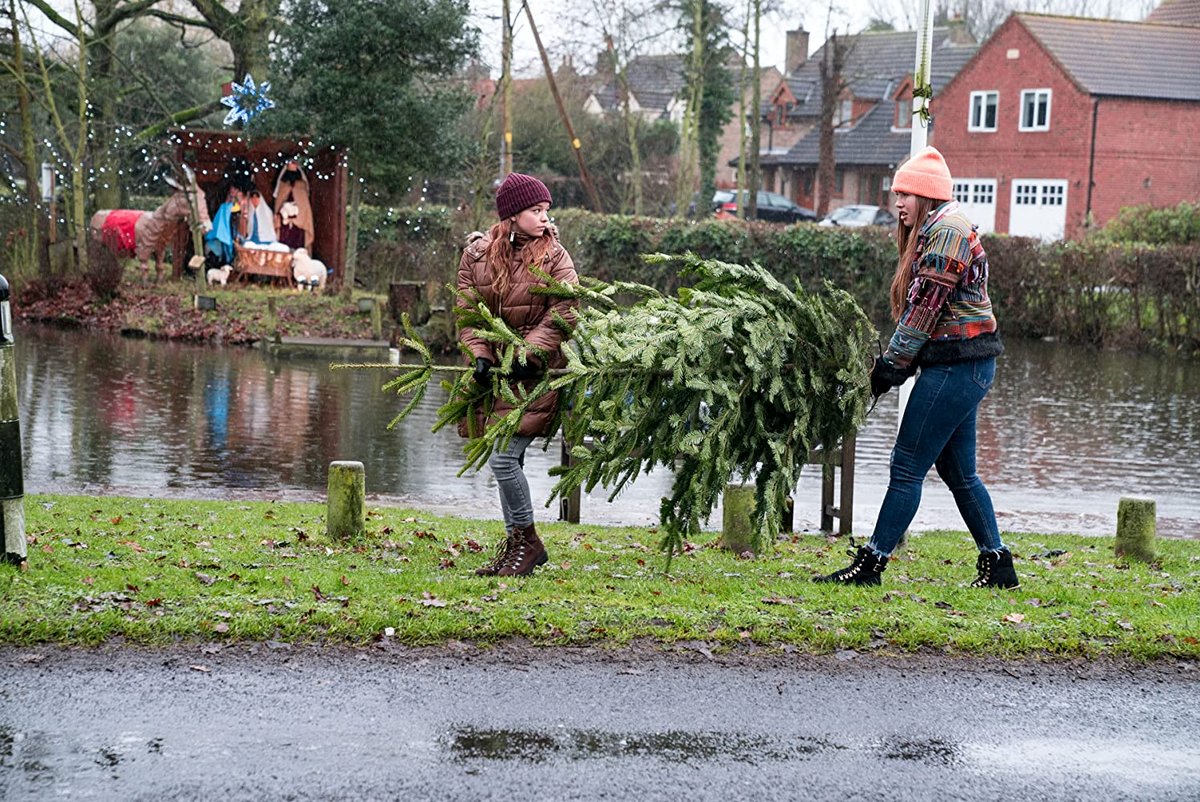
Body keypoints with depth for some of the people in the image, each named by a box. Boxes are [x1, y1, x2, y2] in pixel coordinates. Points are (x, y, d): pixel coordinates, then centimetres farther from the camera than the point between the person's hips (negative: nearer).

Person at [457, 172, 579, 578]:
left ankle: (527, 541, 3)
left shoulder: (554, 257, -3)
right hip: (493, 369, 4)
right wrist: (479, 354, -8)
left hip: (534, 373, -4)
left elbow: (563, 311, -10)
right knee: (508, 461, 8)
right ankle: (514, 544, 19)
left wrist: (530, 354, -19)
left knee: (503, 457, -12)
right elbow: (467, 308, 5)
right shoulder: (477, 253, 5)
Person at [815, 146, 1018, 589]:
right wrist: (895, 362, 6)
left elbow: (925, 308, -17)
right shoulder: (933, 232, 19)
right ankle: (997, 564, 16)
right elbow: (918, 306, 16)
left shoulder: (946, 232, -13)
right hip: (965, 367, 10)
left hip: (955, 366, -10)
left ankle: (870, 564, -2)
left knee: (907, 467, -6)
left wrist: (893, 363, -11)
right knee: (958, 471, 13)